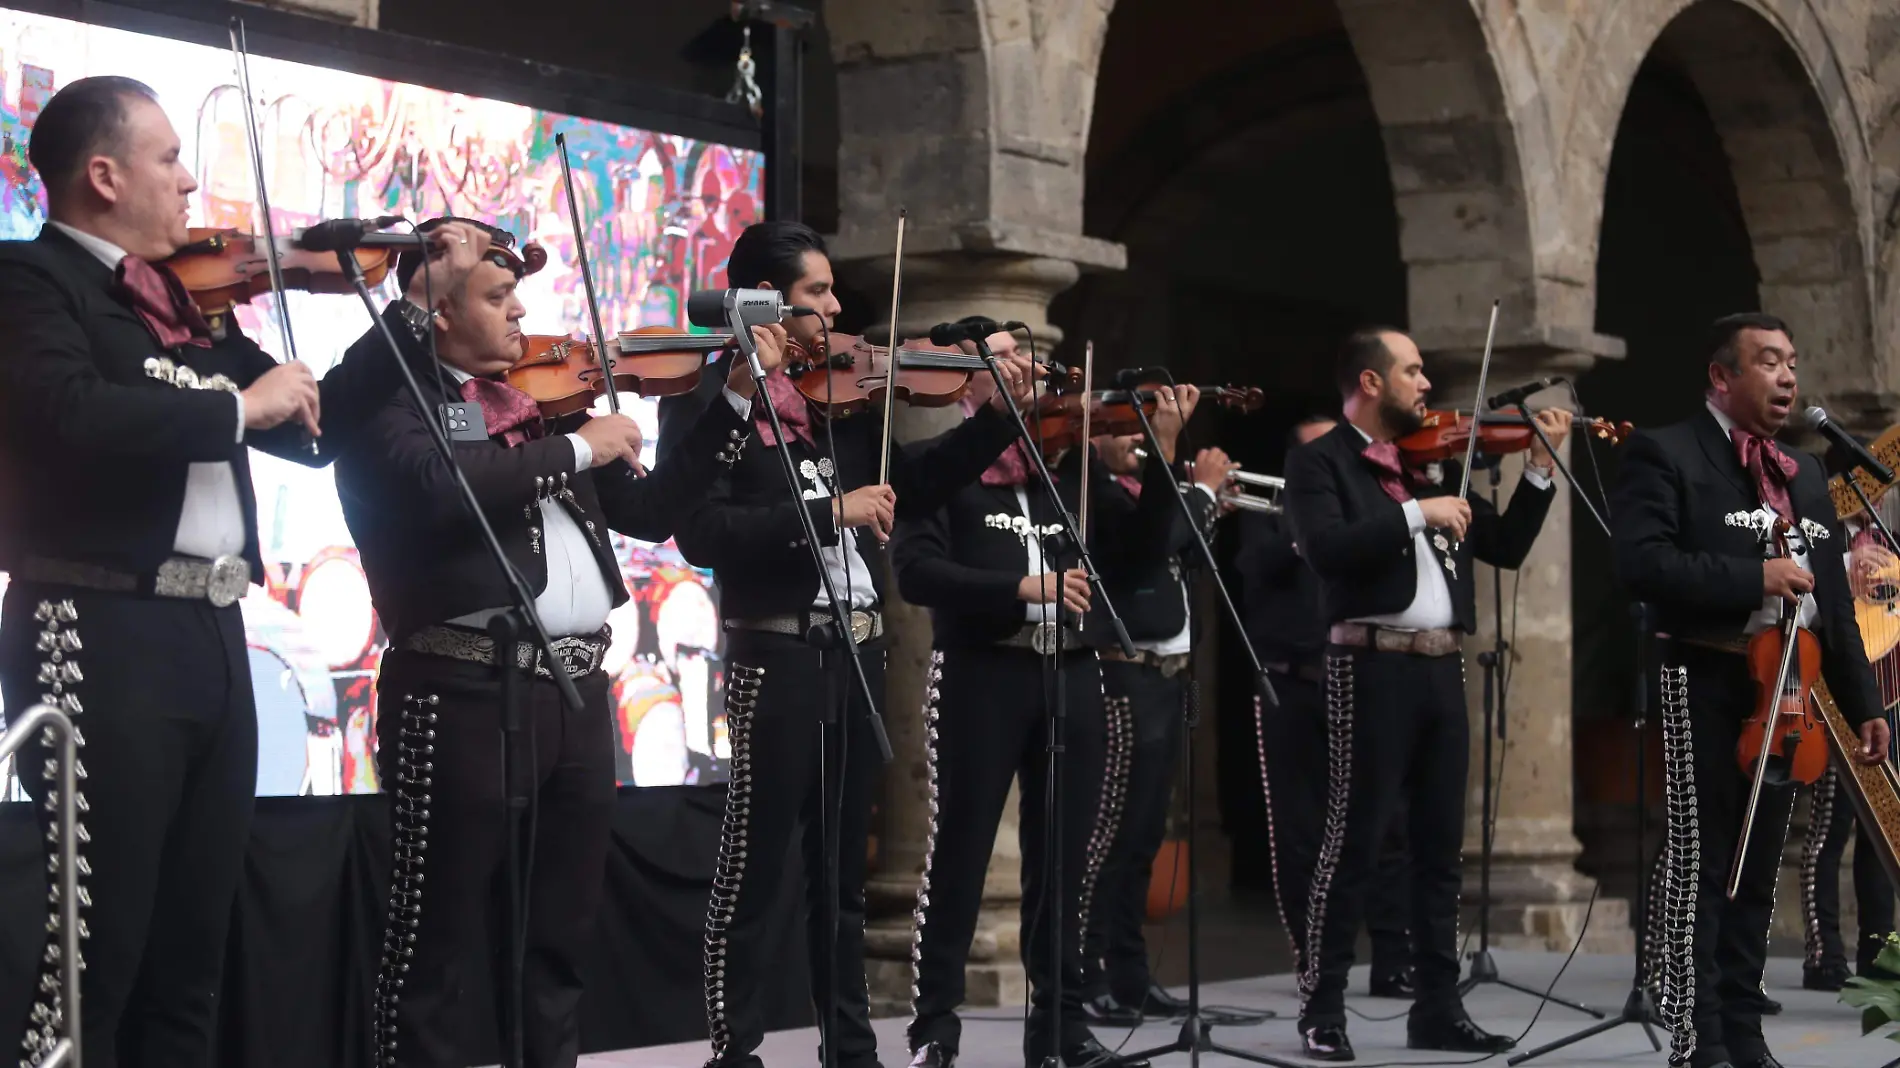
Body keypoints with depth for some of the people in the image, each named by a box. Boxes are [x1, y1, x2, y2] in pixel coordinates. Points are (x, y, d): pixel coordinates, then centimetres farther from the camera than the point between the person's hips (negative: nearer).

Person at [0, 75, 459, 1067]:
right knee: (95, 954, -7)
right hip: (103, 636, -8)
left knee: (189, 956, 12)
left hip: (211, 635, 8)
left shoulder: (187, 300, 18)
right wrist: (239, 404, -15)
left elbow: (313, 429, 24)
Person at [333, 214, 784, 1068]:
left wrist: (736, 401, 17)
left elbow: (650, 509, 23)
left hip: (576, 692, 7)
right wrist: (575, 447, -14)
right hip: (465, 692, -7)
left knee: (559, 932, 13)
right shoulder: (395, 399, -3)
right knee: (441, 934, -2)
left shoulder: (542, 402, 19)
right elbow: (437, 485, -24)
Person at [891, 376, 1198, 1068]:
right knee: (958, 857, -1)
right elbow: (915, 571, -12)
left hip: (1070, 675, 5)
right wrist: (1021, 586, -21)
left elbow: (1139, 544, 8)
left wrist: (1163, 454, -3)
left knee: (1064, 861, 9)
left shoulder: (1070, 464, 14)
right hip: (980, 674, -4)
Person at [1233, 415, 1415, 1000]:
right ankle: (1316, 965, 8)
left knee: (1387, 823, -5)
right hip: (1292, 688, -2)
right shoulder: (1271, 514, 11)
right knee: (1299, 833, 0)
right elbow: (1254, 571, -8)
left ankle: (1395, 962, -2)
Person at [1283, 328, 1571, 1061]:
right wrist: (1415, 513, -20)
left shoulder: (1433, 462, 17)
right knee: (1353, 842, -5)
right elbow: (1326, 548, -19)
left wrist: (1541, 465, 8)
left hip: (1441, 667, 7)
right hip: (1374, 664, -7)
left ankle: (1437, 1008, 14)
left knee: (1440, 846, 9)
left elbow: (1506, 547, 17)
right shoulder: (1320, 462, -2)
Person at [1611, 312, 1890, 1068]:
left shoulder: (1806, 476, 20)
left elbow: (1835, 599, 20)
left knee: (1758, 869, 9)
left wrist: (1862, 702, 14)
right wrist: (1752, 578, -20)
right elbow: (1640, 563, -18)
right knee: (1701, 862, -6)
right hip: (1707, 684, -7)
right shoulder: (1665, 455, -4)